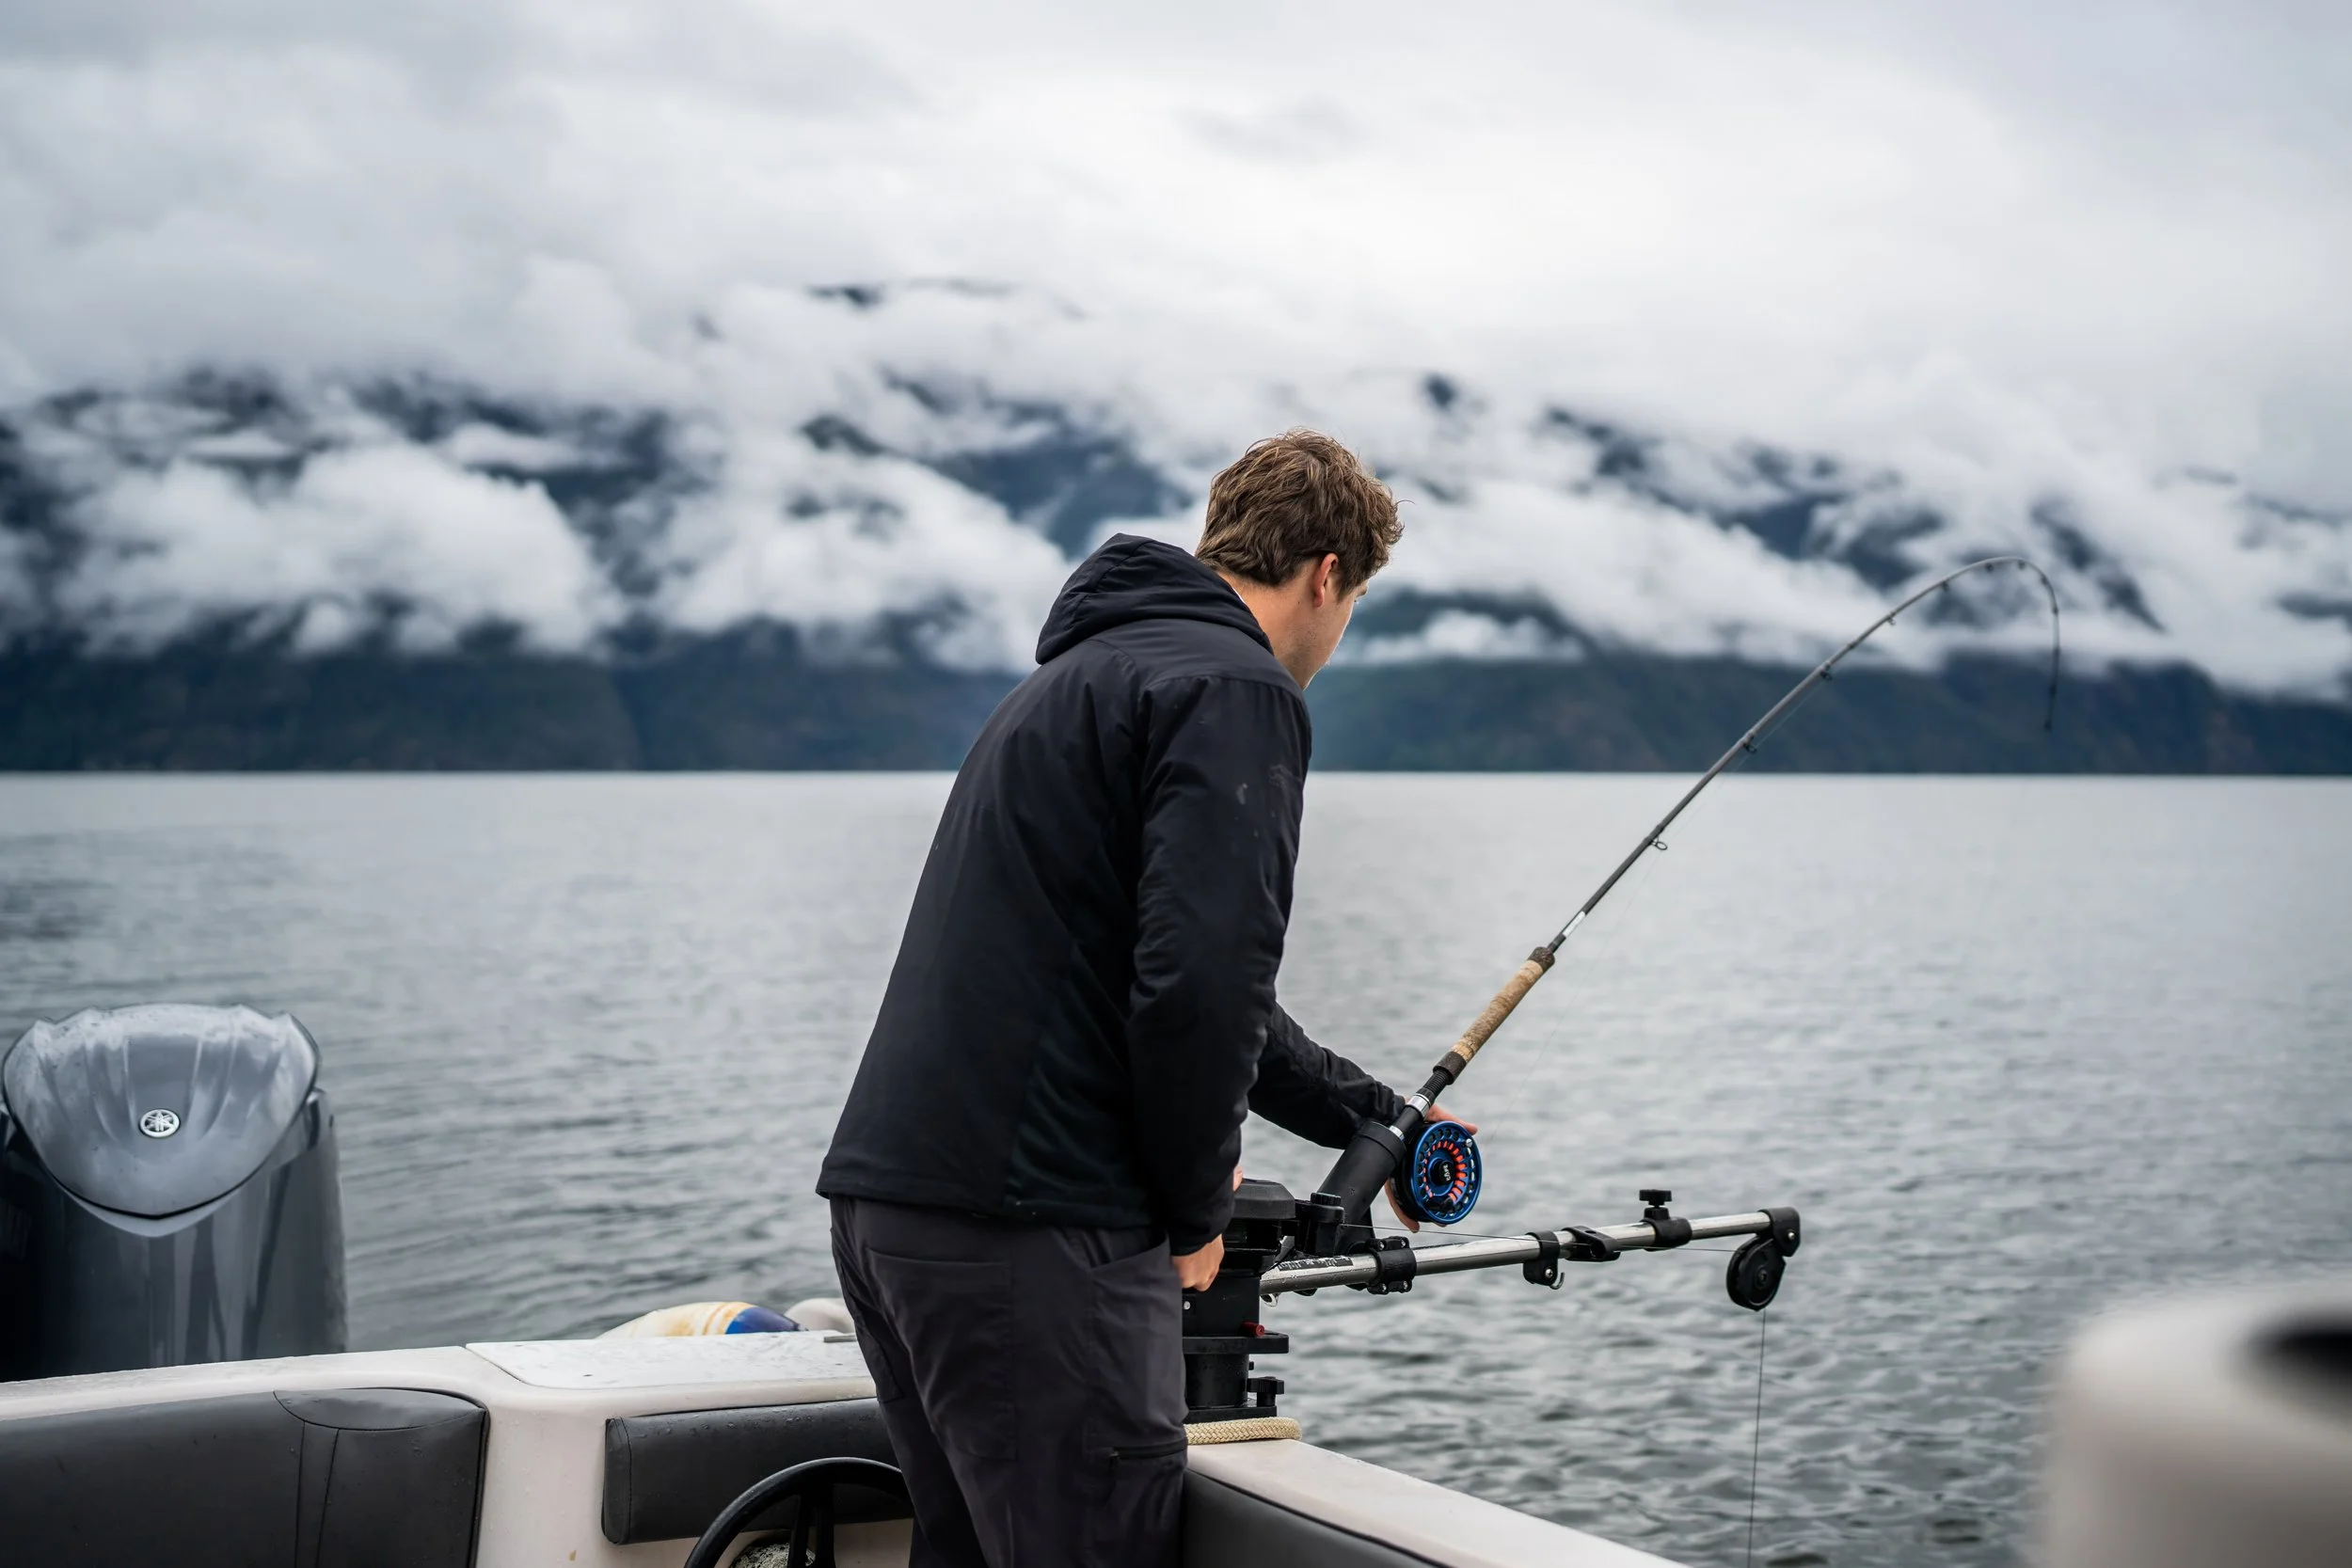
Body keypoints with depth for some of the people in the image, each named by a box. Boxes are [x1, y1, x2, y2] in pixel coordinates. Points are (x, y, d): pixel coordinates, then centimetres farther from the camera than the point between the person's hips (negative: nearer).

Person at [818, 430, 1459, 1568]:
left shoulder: (1081, 671, 23)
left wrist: (1371, 1114, 36)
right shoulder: (1233, 687, -8)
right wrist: (1199, 1204, -4)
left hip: (883, 1197, 10)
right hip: (1027, 1232, -10)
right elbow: (1198, 982, -21)